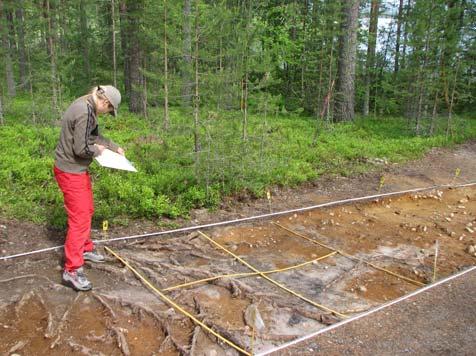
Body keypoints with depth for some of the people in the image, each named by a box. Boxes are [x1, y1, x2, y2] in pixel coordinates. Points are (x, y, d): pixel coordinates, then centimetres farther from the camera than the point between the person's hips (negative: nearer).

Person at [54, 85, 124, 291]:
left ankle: (85, 249, 40)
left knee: (87, 210, 22)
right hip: (71, 171, -10)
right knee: (80, 218, -7)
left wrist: (114, 147, 16)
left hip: (79, 169, 10)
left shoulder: (87, 108, 6)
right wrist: (98, 150, -8)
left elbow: (95, 136, 19)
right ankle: (72, 270, 0)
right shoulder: (84, 113, -26)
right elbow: (81, 148, -26)